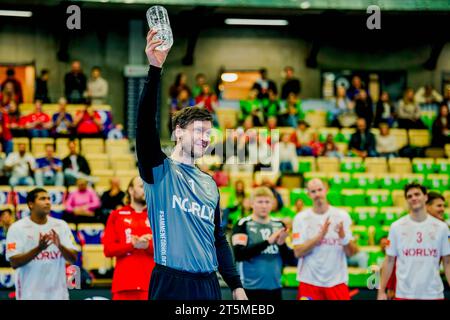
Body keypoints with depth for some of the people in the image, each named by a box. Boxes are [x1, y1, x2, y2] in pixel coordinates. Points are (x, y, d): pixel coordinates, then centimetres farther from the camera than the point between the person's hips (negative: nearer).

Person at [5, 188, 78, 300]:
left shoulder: (61, 225, 4)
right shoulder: (17, 228, -5)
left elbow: (73, 258, 0)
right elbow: (14, 262, -12)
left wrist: (60, 246, -21)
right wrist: (38, 249, -24)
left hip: (58, 293, 3)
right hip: (30, 295, -3)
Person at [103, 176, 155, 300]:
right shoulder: (116, 215, 10)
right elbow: (108, 249, 2)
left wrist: (147, 245, -14)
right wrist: (133, 245, -11)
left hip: (151, 283, 0)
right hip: (124, 282, 0)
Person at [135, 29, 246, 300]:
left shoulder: (210, 184, 16)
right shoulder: (160, 169, -1)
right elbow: (145, 123, -18)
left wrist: (236, 285, 13)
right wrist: (155, 69, -28)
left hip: (208, 285, 6)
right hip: (171, 285, -6)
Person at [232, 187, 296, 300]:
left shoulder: (279, 225, 10)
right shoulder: (243, 225, -5)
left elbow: (291, 260, 10)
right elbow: (238, 254, -18)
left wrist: (282, 244, -11)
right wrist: (267, 241, -20)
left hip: (275, 288, 5)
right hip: (251, 288, -5)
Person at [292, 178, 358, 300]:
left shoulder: (342, 216, 2)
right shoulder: (301, 218, 0)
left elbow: (351, 253, 1)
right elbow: (298, 252, -9)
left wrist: (343, 236, -19)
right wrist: (320, 236, -19)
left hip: (337, 281, 1)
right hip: (310, 281, -1)